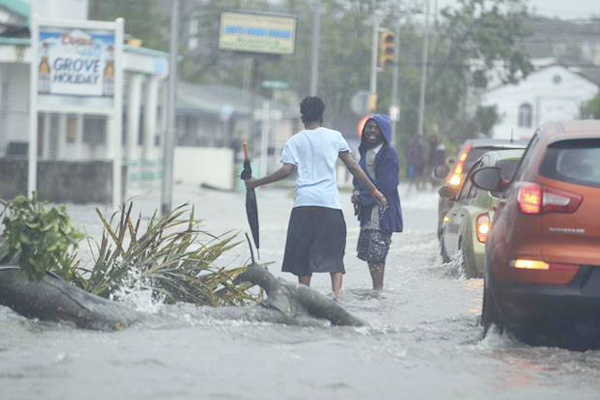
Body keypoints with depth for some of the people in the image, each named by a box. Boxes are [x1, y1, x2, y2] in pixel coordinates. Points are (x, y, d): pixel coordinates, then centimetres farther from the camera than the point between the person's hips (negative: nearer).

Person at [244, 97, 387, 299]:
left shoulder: (294, 141, 7)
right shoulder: (334, 137, 10)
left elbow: (287, 170, -6)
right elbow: (353, 166, 9)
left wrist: (257, 182, 2)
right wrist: (374, 191, 14)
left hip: (304, 202, 0)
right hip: (330, 202, 0)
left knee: (303, 252, 7)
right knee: (334, 251, 3)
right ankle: (336, 291, -16)